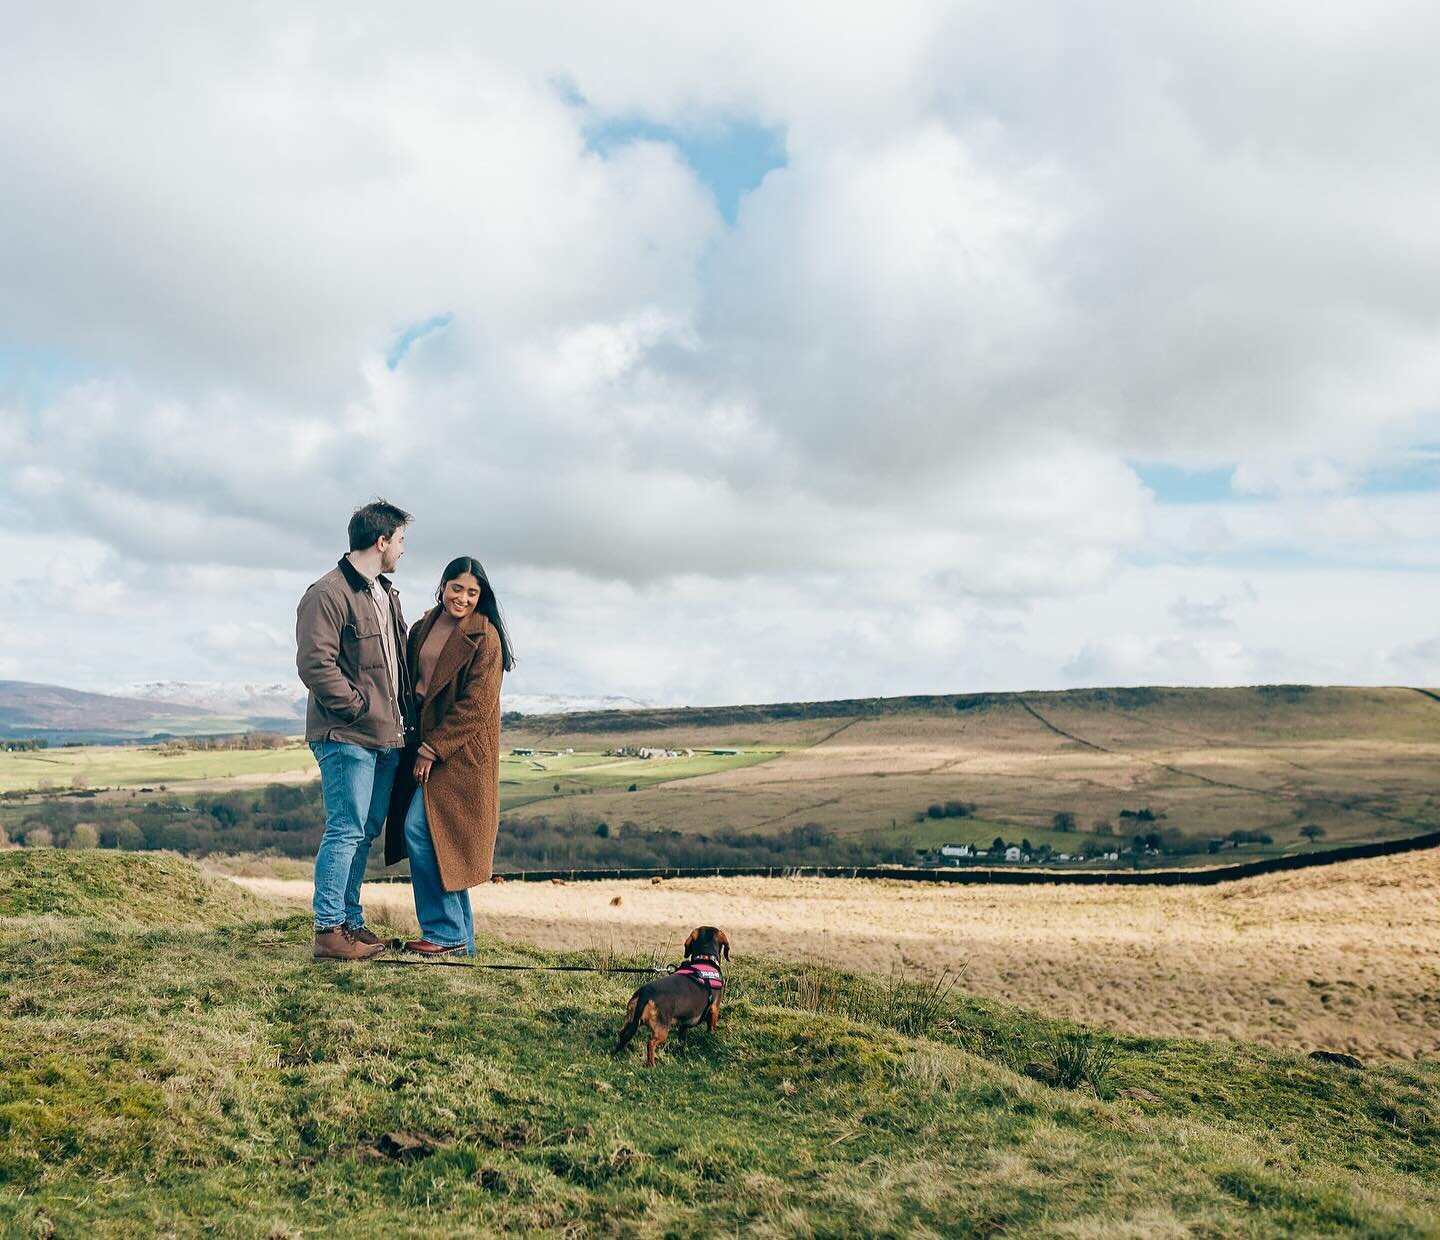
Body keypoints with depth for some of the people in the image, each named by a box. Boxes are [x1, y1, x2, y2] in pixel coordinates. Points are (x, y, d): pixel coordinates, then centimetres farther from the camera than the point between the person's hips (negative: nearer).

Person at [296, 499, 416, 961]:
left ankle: (351, 920, 23)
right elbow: (315, 664, -20)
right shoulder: (328, 594, -13)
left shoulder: (387, 594, 17)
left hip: (385, 736, 9)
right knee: (346, 831, -6)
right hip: (347, 736, -9)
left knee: (365, 832, 13)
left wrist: (404, 717, 13)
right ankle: (328, 931, 1)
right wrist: (359, 707, -16)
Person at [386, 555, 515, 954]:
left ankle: (445, 932, -2)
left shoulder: (484, 637, -9)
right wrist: (415, 746, 6)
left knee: (420, 829, -13)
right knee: (445, 844, 9)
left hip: (460, 753, -7)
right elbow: (412, 687, 16)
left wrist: (432, 749, -16)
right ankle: (462, 939, 18)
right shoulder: (422, 629, 13)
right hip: (425, 748, 7)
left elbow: (475, 705, -14)